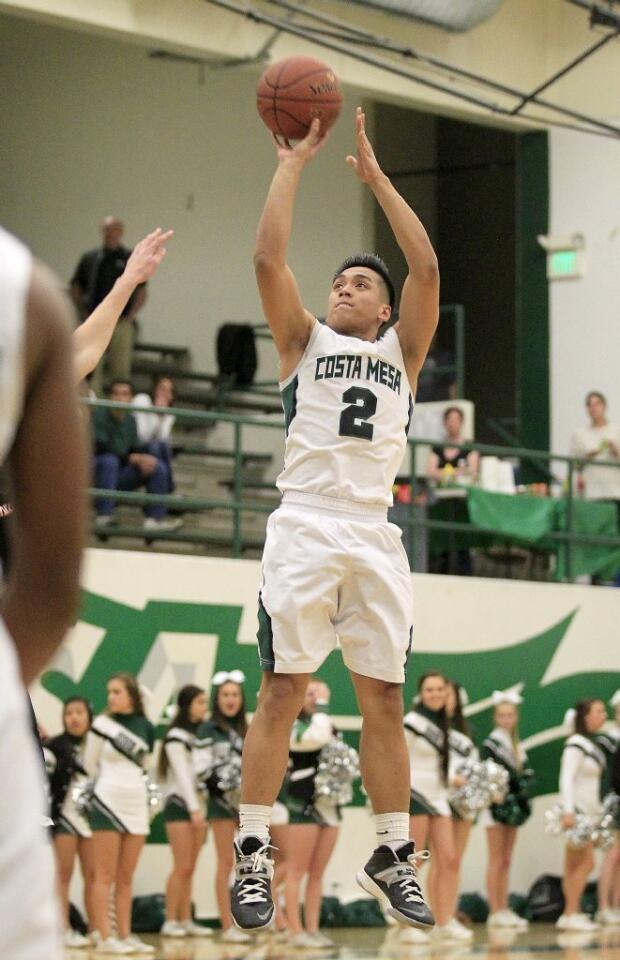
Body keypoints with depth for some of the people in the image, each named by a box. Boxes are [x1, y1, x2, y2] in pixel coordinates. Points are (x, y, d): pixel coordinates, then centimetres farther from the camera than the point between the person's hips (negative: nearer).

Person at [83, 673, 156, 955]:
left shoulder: (145, 727, 5)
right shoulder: (102, 724, -4)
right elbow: (90, 764, 7)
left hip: (136, 803, 4)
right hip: (107, 801, -4)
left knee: (126, 878, 7)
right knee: (106, 876, -4)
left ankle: (125, 935, 10)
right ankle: (104, 938, -5)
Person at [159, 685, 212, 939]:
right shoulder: (177, 737, -5)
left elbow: (204, 771, 13)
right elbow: (182, 774, -12)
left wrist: (203, 809, 5)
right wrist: (194, 809, -17)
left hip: (198, 805, 7)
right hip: (179, 804, -7)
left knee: (190, 869, 4)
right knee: (182, 867, -11)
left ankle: (185, 921, 4)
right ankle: (170, 921, -9)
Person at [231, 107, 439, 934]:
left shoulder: (401, 353, 18)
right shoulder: (304, 340, 14)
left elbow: (427, 267, 6)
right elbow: (268, 257, 2)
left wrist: (375, 176, 8)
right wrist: (294, 164, 5)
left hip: (376, 538, 2)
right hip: (306, 530, -2)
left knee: (384, 700, 3)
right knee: (283, 691, -6)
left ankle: (393, 859, 9)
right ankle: (252, 857, -6)